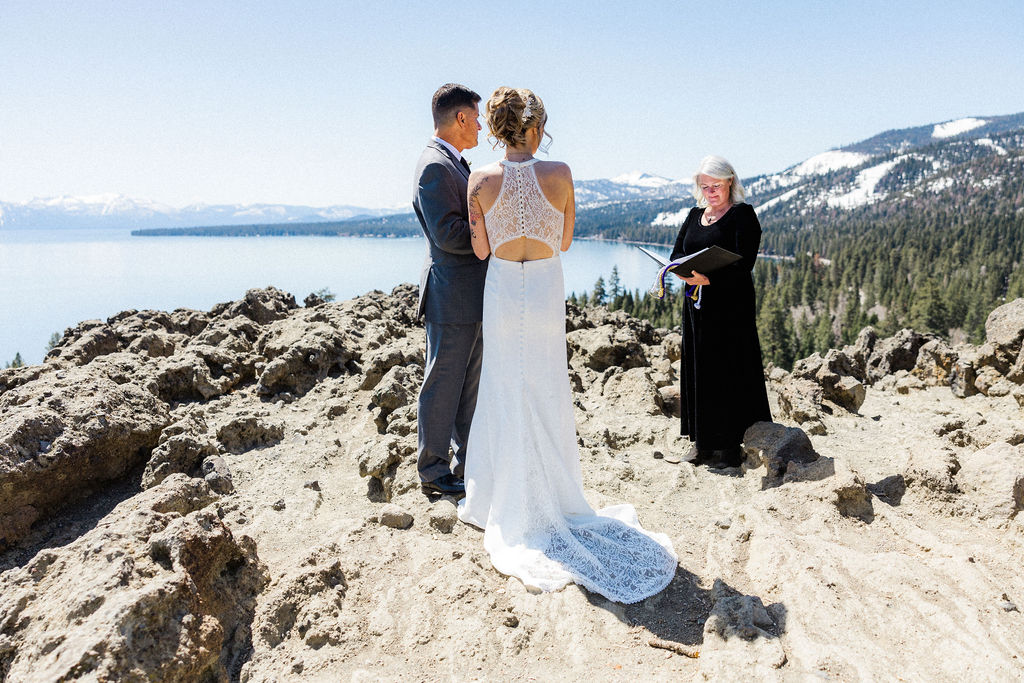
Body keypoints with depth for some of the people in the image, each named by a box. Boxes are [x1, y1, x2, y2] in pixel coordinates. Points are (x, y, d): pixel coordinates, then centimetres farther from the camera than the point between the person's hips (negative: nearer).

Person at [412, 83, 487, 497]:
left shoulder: (454, 164, 17)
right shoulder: (435, 166, -15)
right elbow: (448, 234, -23)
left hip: (472, 297, 10)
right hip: (452, 296, -10)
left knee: (471, 384, 16)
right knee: (443, 385, 1)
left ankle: (469, 462, 29)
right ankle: (433, 471, 14)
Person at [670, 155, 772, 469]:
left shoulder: (743, 214, -4)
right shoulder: (695, 215, 15)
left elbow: (744, 263, -15)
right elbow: (676, 253, 10)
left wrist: (709, 278, -29)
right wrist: (685, 272, -13)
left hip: (731, 304, -6)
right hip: (696, 303, 6)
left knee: (729, 369, -3)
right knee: (698, 369, 8)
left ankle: (731, 445, 7)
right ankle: (704, 441, 19)